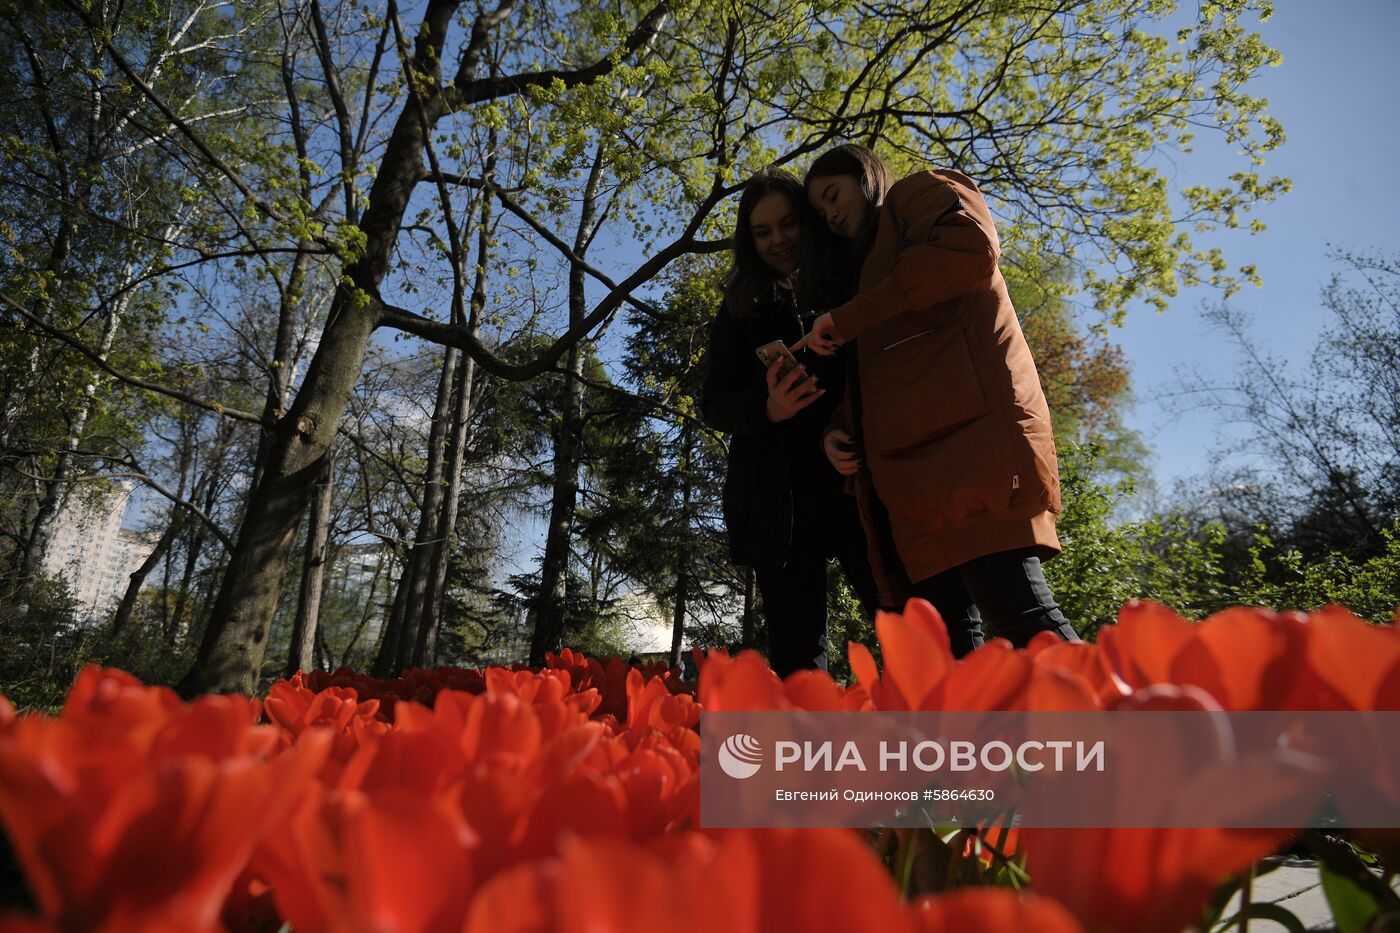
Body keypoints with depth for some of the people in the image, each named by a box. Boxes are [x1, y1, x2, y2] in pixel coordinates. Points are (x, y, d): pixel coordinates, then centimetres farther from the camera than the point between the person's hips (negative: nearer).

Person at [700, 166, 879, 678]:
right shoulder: (740, 310, 14)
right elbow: (714, 403, 7)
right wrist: (765, 409, -14)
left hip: (859, 479, 0)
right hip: (778, 494, 1)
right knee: (797, 649, 1)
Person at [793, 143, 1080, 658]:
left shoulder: (922, 191, 16)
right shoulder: (868, 266, 37)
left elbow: (972, 247, -9)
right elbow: (863, 382, 29)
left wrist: (849, 316, -5)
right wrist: (836, 431, 7)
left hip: (965, 432, -8)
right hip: (913, 462, 8)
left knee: (1018, 611, -19)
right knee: (947, 642, -1)